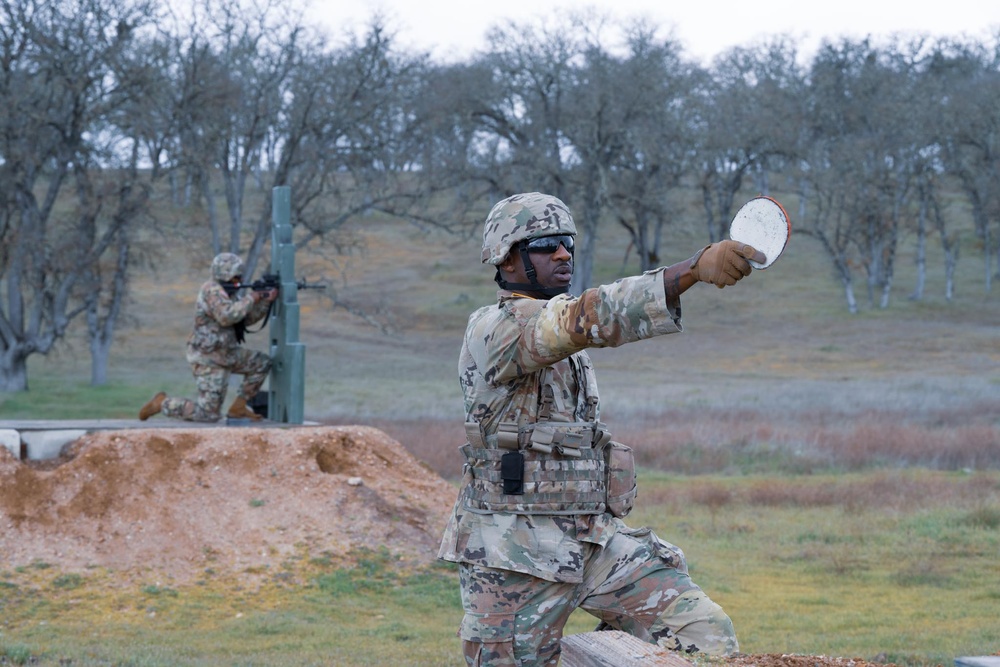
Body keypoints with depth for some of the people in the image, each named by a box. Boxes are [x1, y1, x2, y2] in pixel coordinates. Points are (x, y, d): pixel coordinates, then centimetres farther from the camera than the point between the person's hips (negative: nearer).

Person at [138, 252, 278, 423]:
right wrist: (250, 298, -23)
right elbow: (227, 316, -34)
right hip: (208, 360, -10)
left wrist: (266, 301, -1)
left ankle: (238, 408, 15)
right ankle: (162, 403, 6)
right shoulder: (213, 290, -20)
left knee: (262, 363, 10)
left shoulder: (229, 291, 9)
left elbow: (247, 318, 12)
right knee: (209, 414, -9)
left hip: (225, 354, 10)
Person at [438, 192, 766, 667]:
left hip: (596, 540, 7)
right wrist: (694, 270, -41)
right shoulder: (494, 328, -14)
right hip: (515, 554, -7)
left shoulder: (563, 344, 17)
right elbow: (592, 316, -31)